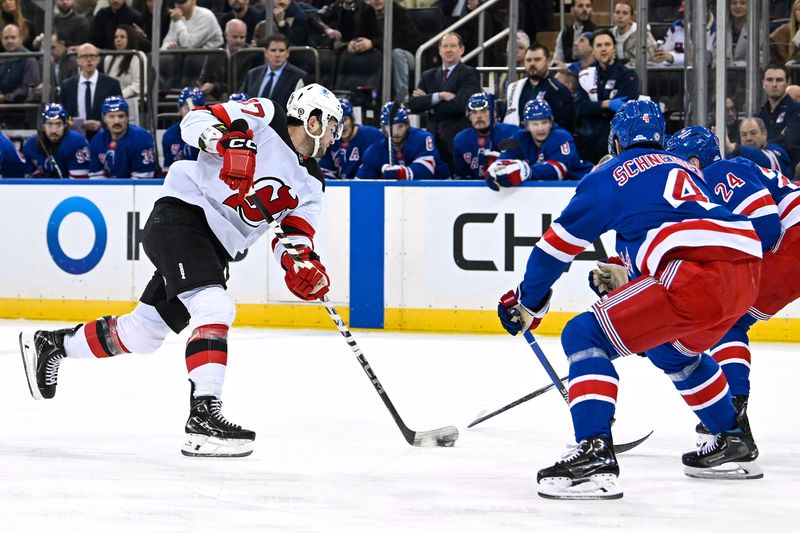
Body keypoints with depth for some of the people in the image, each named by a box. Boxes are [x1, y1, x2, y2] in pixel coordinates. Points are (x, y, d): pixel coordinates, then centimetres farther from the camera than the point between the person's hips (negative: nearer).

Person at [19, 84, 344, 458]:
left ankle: (50, 345, 32)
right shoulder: (264, 118, -6)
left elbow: (295, 234, 6)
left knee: (144, 332, 13)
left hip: (216, 246, 9)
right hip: (182, 215, -8)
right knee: (214, 309, -26)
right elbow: (196, 121, -11)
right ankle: (203, 418, -32)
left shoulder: (309, 184, 13)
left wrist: (303, 266, -16)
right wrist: (228, 140, -32)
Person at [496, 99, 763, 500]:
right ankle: (733, 441, 42)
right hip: (745, 271, 8)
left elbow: (560, 244, 15)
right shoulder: (684, 169, 32)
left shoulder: (611, 176, 12)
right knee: (674, 350, 36)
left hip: (695, 278, -8)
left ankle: (595, 455, -18)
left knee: (585, 337, -2)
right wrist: (624, 273, 52)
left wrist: (526, 301, 27)